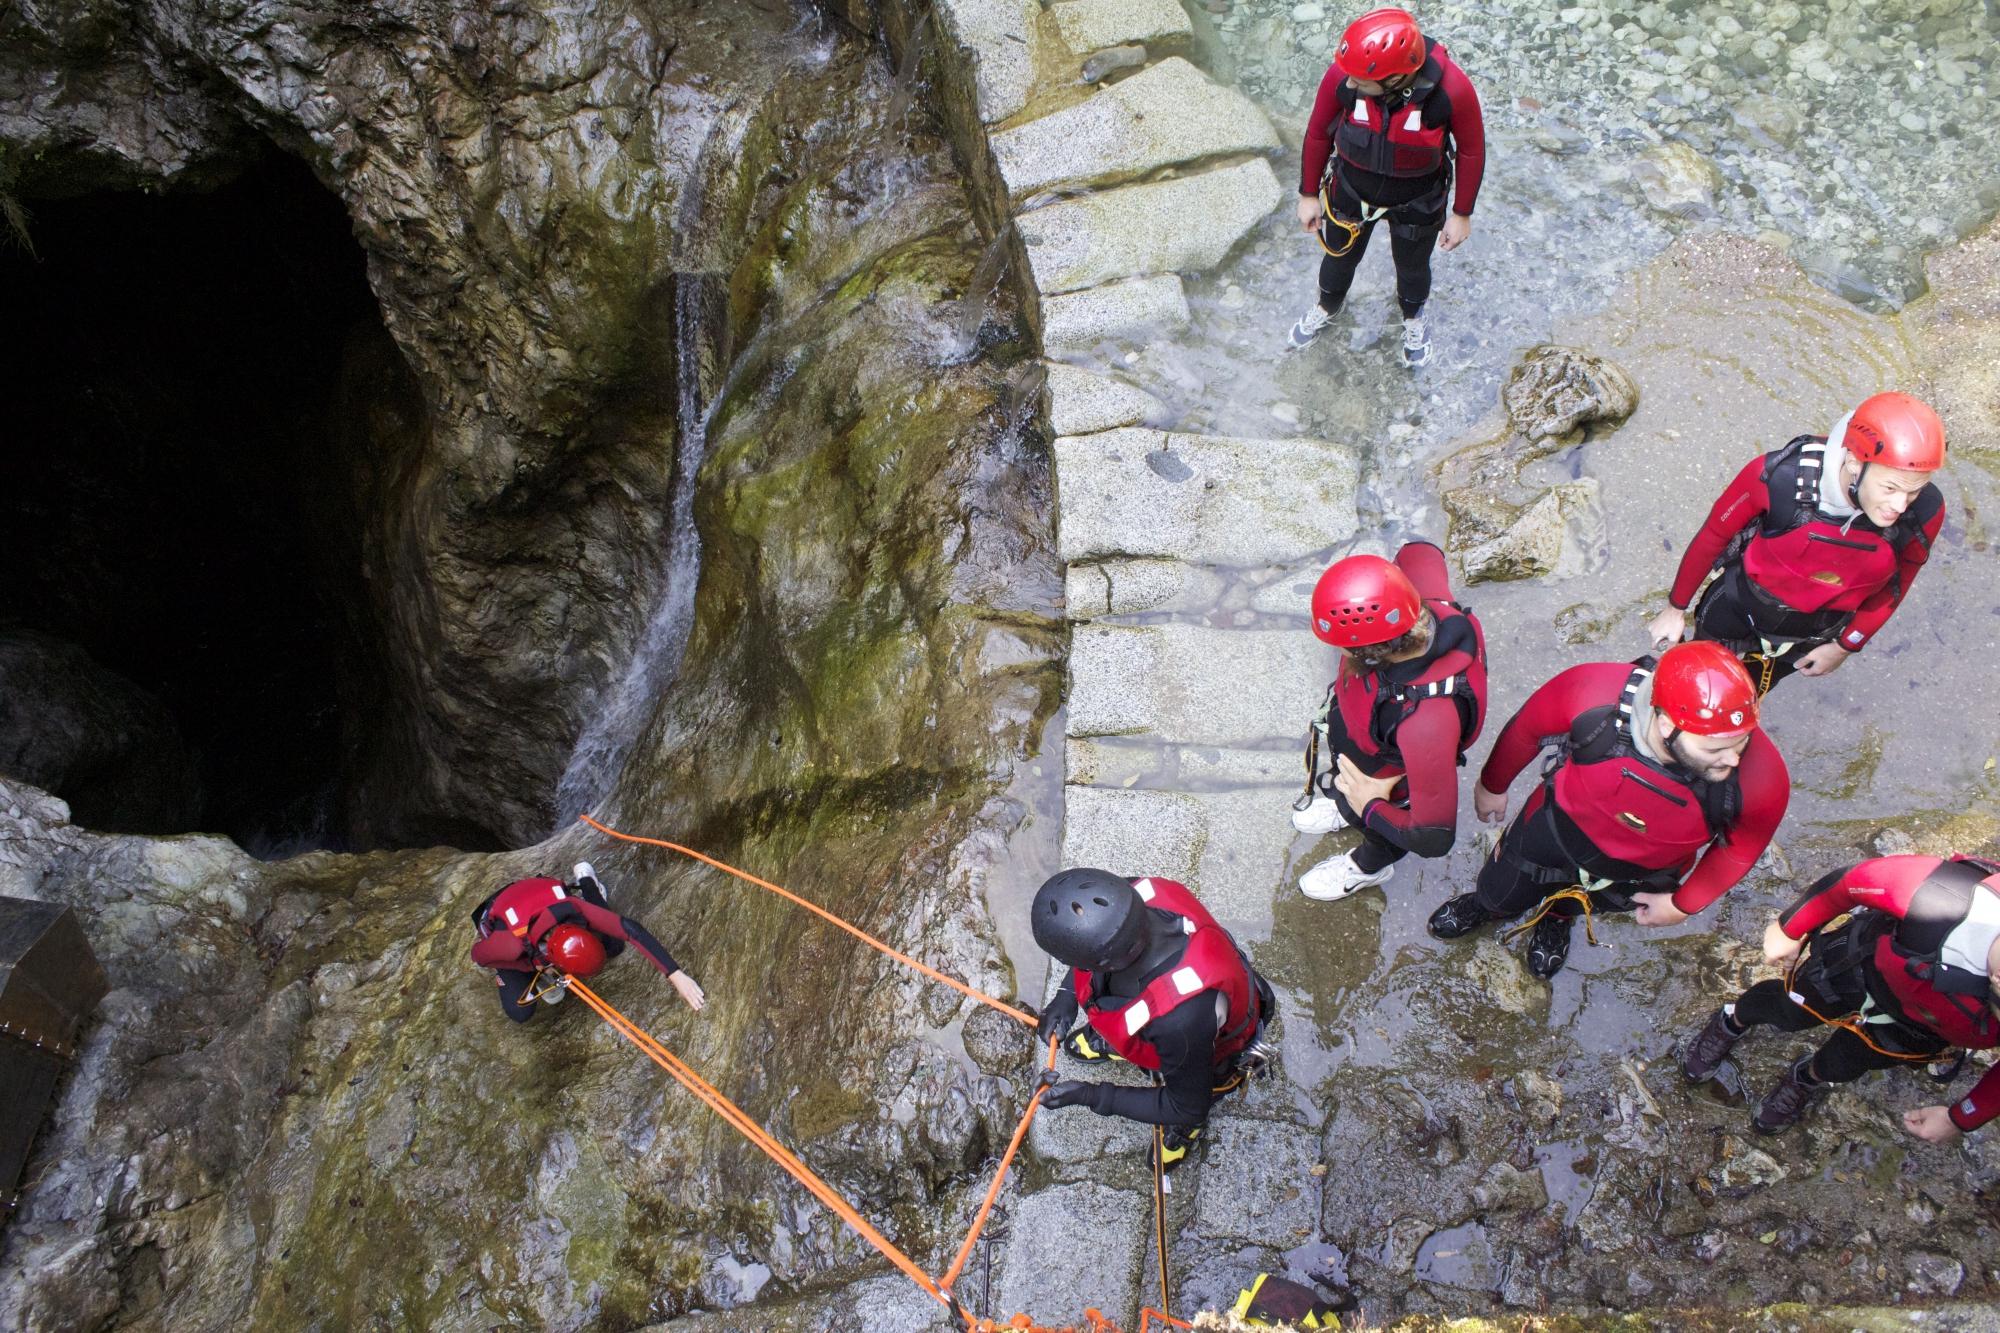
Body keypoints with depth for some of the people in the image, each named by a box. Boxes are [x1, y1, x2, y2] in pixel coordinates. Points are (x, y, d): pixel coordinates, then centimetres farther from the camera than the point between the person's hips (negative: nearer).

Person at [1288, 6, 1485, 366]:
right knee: (1340, 256, 26)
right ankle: (1326, 308, 60)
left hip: (1417, 199, -1)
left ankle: (1413, 318, 59)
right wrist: (1308, 194, 0)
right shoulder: (1342, 75, -31)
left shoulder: (1452, 89, -34)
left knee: (1412, 267, 25)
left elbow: (1471, 150, -15)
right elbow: (1318, 132, -11)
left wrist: (1462, 214, -5)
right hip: (1351, 188, 1)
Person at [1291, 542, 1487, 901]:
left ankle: (1369, 867, 65)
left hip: (1386, 789, -5)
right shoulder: (1427, 599, -34)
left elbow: (1434, 837, -43)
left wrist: (1370, 807, -25)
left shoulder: (1426, 722, -52)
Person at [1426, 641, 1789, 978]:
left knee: (1581, 902, 31)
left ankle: (1557, 916, 67)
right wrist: (1493, 785, 0)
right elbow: (1526, 728, -18)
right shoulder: (1593, 694, -41)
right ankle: (1488, 905, 62)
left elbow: (1744, 844, -13)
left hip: (1641, 873, 1)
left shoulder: (1762, 778, -38)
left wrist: (1684, 904, -1)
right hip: (1558, 825, 0)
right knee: (1500, 893, 26)